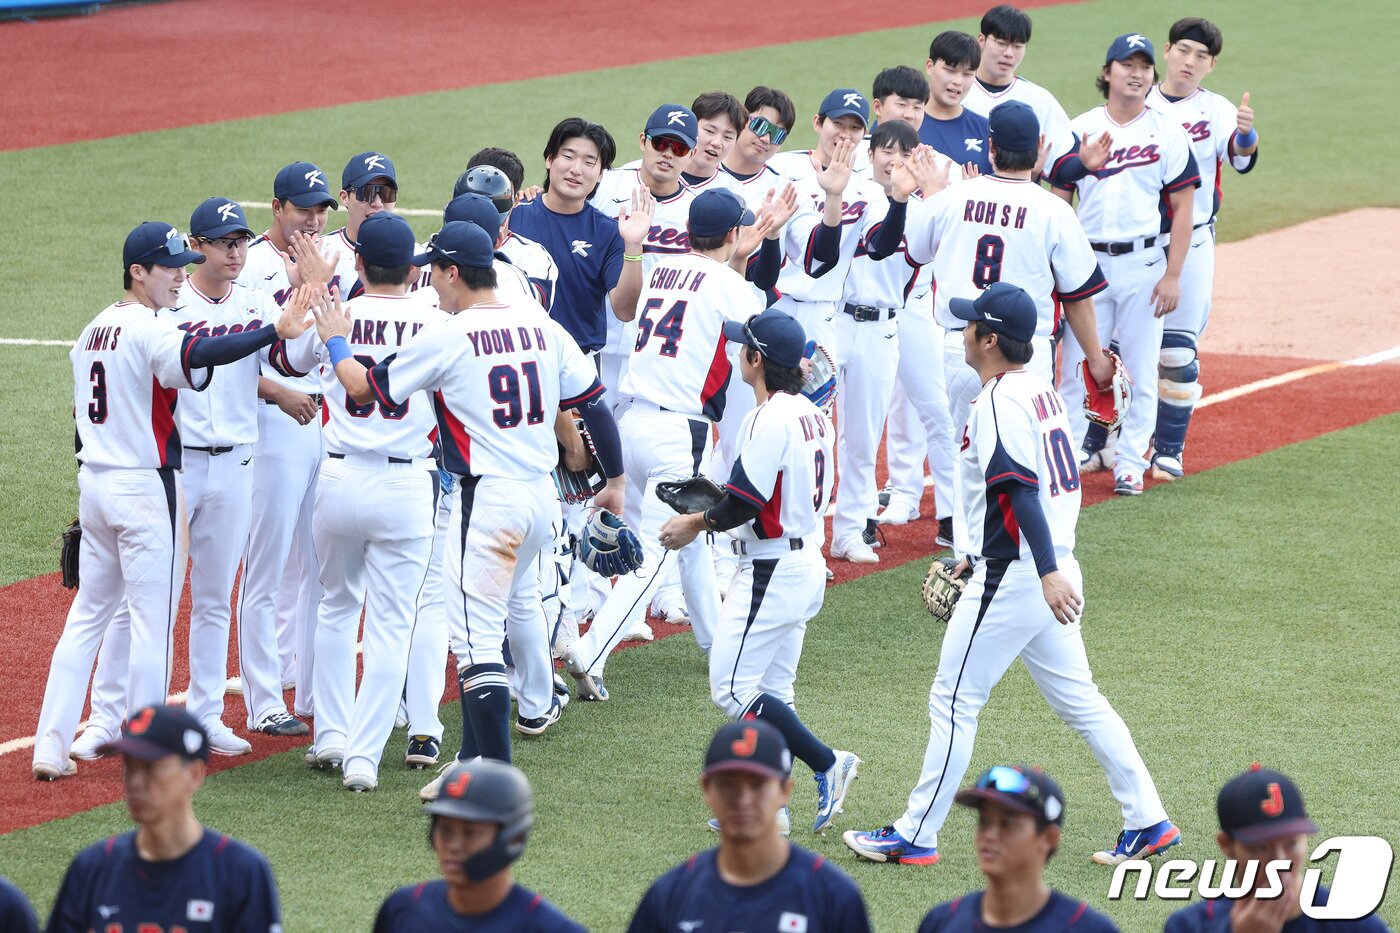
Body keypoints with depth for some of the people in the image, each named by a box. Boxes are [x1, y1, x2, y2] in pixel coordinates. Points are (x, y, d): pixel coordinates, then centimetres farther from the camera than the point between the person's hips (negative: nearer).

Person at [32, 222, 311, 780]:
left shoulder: (92, 332, 12)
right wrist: (275, 332, -46)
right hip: (146, 487, -9)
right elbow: (200, 355, -36)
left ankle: (51, 748, 8)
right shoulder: (148, 330, -15)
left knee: (88, 614, 13)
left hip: (93, 483, 9)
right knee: (153, 620, -1)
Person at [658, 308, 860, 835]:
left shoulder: (771, 418, -19)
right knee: (770, 691, 13)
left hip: (771, 569, -10)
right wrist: (712, 515, 16)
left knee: (731, 688, -6)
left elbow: (745, 502, -20)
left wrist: (697, 525, -4)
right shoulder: (811, 415, 10)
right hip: (807, 565, 10)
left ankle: (826, 764, -9)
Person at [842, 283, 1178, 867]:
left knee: (953, 702, -1)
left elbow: (1022, 492, -26)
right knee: (1076, 698, 14)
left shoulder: (1000, 402, -16)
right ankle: (1147, 821, 12)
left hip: (1015, 577, -10)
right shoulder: (1041, 391, 13)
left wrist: (1049, 574, -33)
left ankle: (915, 836, 5)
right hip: (1050, 570, 10)